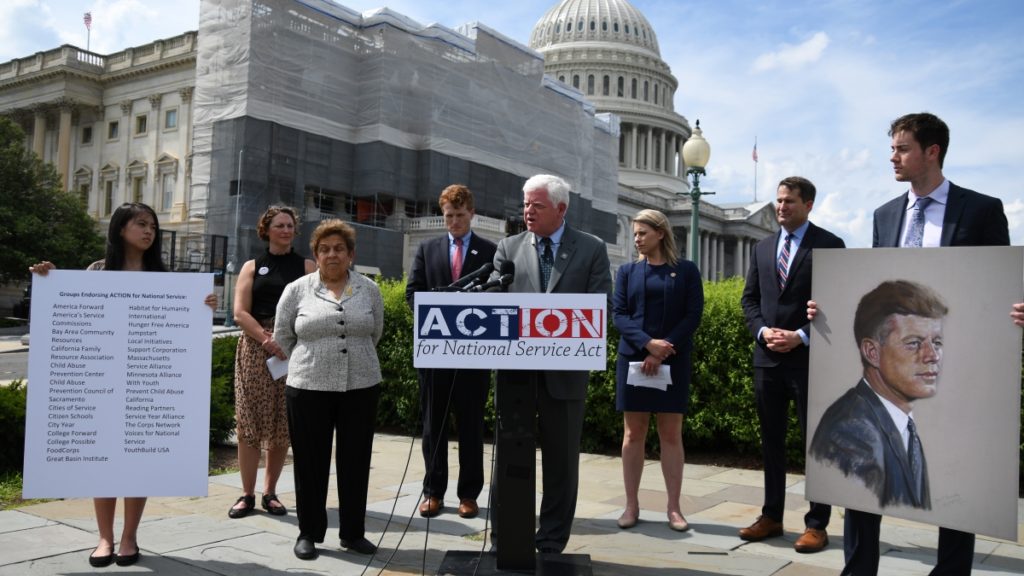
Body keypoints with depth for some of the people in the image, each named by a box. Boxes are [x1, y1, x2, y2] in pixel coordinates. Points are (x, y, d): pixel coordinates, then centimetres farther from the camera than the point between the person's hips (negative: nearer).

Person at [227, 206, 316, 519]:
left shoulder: (306, 266, 11)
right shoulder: (252, 267, 12)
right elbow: (240, 313, 2)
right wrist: (268, 339, -13)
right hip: (256, 348, 0)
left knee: (283, 423, 3)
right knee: (250, 420, -3)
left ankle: (270, 492, 14)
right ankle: (247, 494, 5)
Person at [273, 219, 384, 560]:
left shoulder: (369, 290, 5)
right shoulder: (296, 290, 1)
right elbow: (282, 337, 7)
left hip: (361, 387, 2)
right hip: (309, 388, -1)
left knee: (355, 461, 8)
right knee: (310, 461, 6)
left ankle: (353, 532, 19)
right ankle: (308, 532, 19)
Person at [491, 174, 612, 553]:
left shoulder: (592, 249, 2)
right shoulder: (509, 248, 8)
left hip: (565, 371, -1)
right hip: (515, 367, 1)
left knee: (561, 461, 8)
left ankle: (551, 544, 23)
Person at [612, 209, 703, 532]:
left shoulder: (686, 270, 5)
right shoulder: (627, 271, 10)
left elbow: (693, 315, -2)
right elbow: (618, 314, 1)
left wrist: (663, 353, -12)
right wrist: (648, 343, -16)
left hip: (673, 362, -1)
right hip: (633, 359, 2)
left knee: (671, 434, 1)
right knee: (633, 432, 3)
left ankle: (674, 508, 7)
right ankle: (631, 505, 10)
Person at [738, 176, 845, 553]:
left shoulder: (830, 245, -2)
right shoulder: (763, 248, 14)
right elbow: (749, 299, 12)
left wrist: (801, 336, -16)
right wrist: (762, 331, -6)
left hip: (810, 358, -5)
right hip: (767, 357, 5)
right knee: (771, 440, 11)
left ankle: (817, 524, 11)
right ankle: (771, 516, 21)